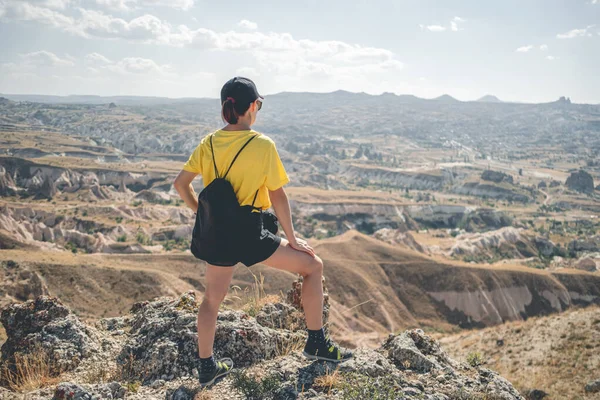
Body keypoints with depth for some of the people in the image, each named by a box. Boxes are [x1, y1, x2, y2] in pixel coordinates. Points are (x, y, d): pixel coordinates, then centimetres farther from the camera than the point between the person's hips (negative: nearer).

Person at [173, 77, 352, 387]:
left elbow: (180, 183, 6)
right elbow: (277, 196, -9)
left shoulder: (209, 143, 2)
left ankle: (206, 367, 32)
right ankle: (317, 343, 17)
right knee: (312, 265, 12)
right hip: (249, 236, -5)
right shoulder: (263, 145, -12)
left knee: (212, 298, 23)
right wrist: (292, 239, 0)